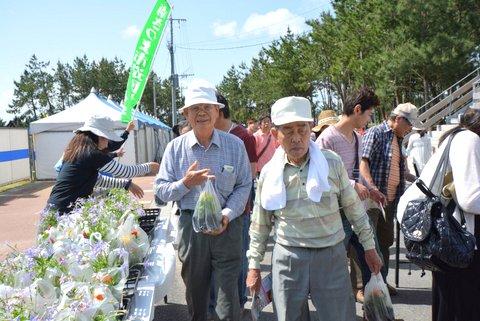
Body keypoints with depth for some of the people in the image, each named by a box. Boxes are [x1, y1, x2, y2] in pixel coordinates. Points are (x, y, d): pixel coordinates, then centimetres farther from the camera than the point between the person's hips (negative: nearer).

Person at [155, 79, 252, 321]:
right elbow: (161, 190, 1)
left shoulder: (235, 145, -1)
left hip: (227, 226, -1)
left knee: (228, 292, 2)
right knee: (195, 293, 18)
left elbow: (244, 186, 1)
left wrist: (227, 214, -14)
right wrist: (186, 183, -17)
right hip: (190, 226, 2)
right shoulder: (175, 147, 0)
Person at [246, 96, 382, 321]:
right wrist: (254, 265, 8)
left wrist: (369, 246, 11)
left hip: (331, 255, 0)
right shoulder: (269, 172, -2)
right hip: (287, 258, 1)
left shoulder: (332, 163, -4)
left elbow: (353, 207, 6)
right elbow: (260, 225, 7)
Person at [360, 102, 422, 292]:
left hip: (391, 199, 9)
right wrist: (372, 189, -30)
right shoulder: (375, 133, -10)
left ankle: (381, 280, 30)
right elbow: (363, 163, -20)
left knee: (385, 241, 16)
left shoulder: (397, 138, 17)